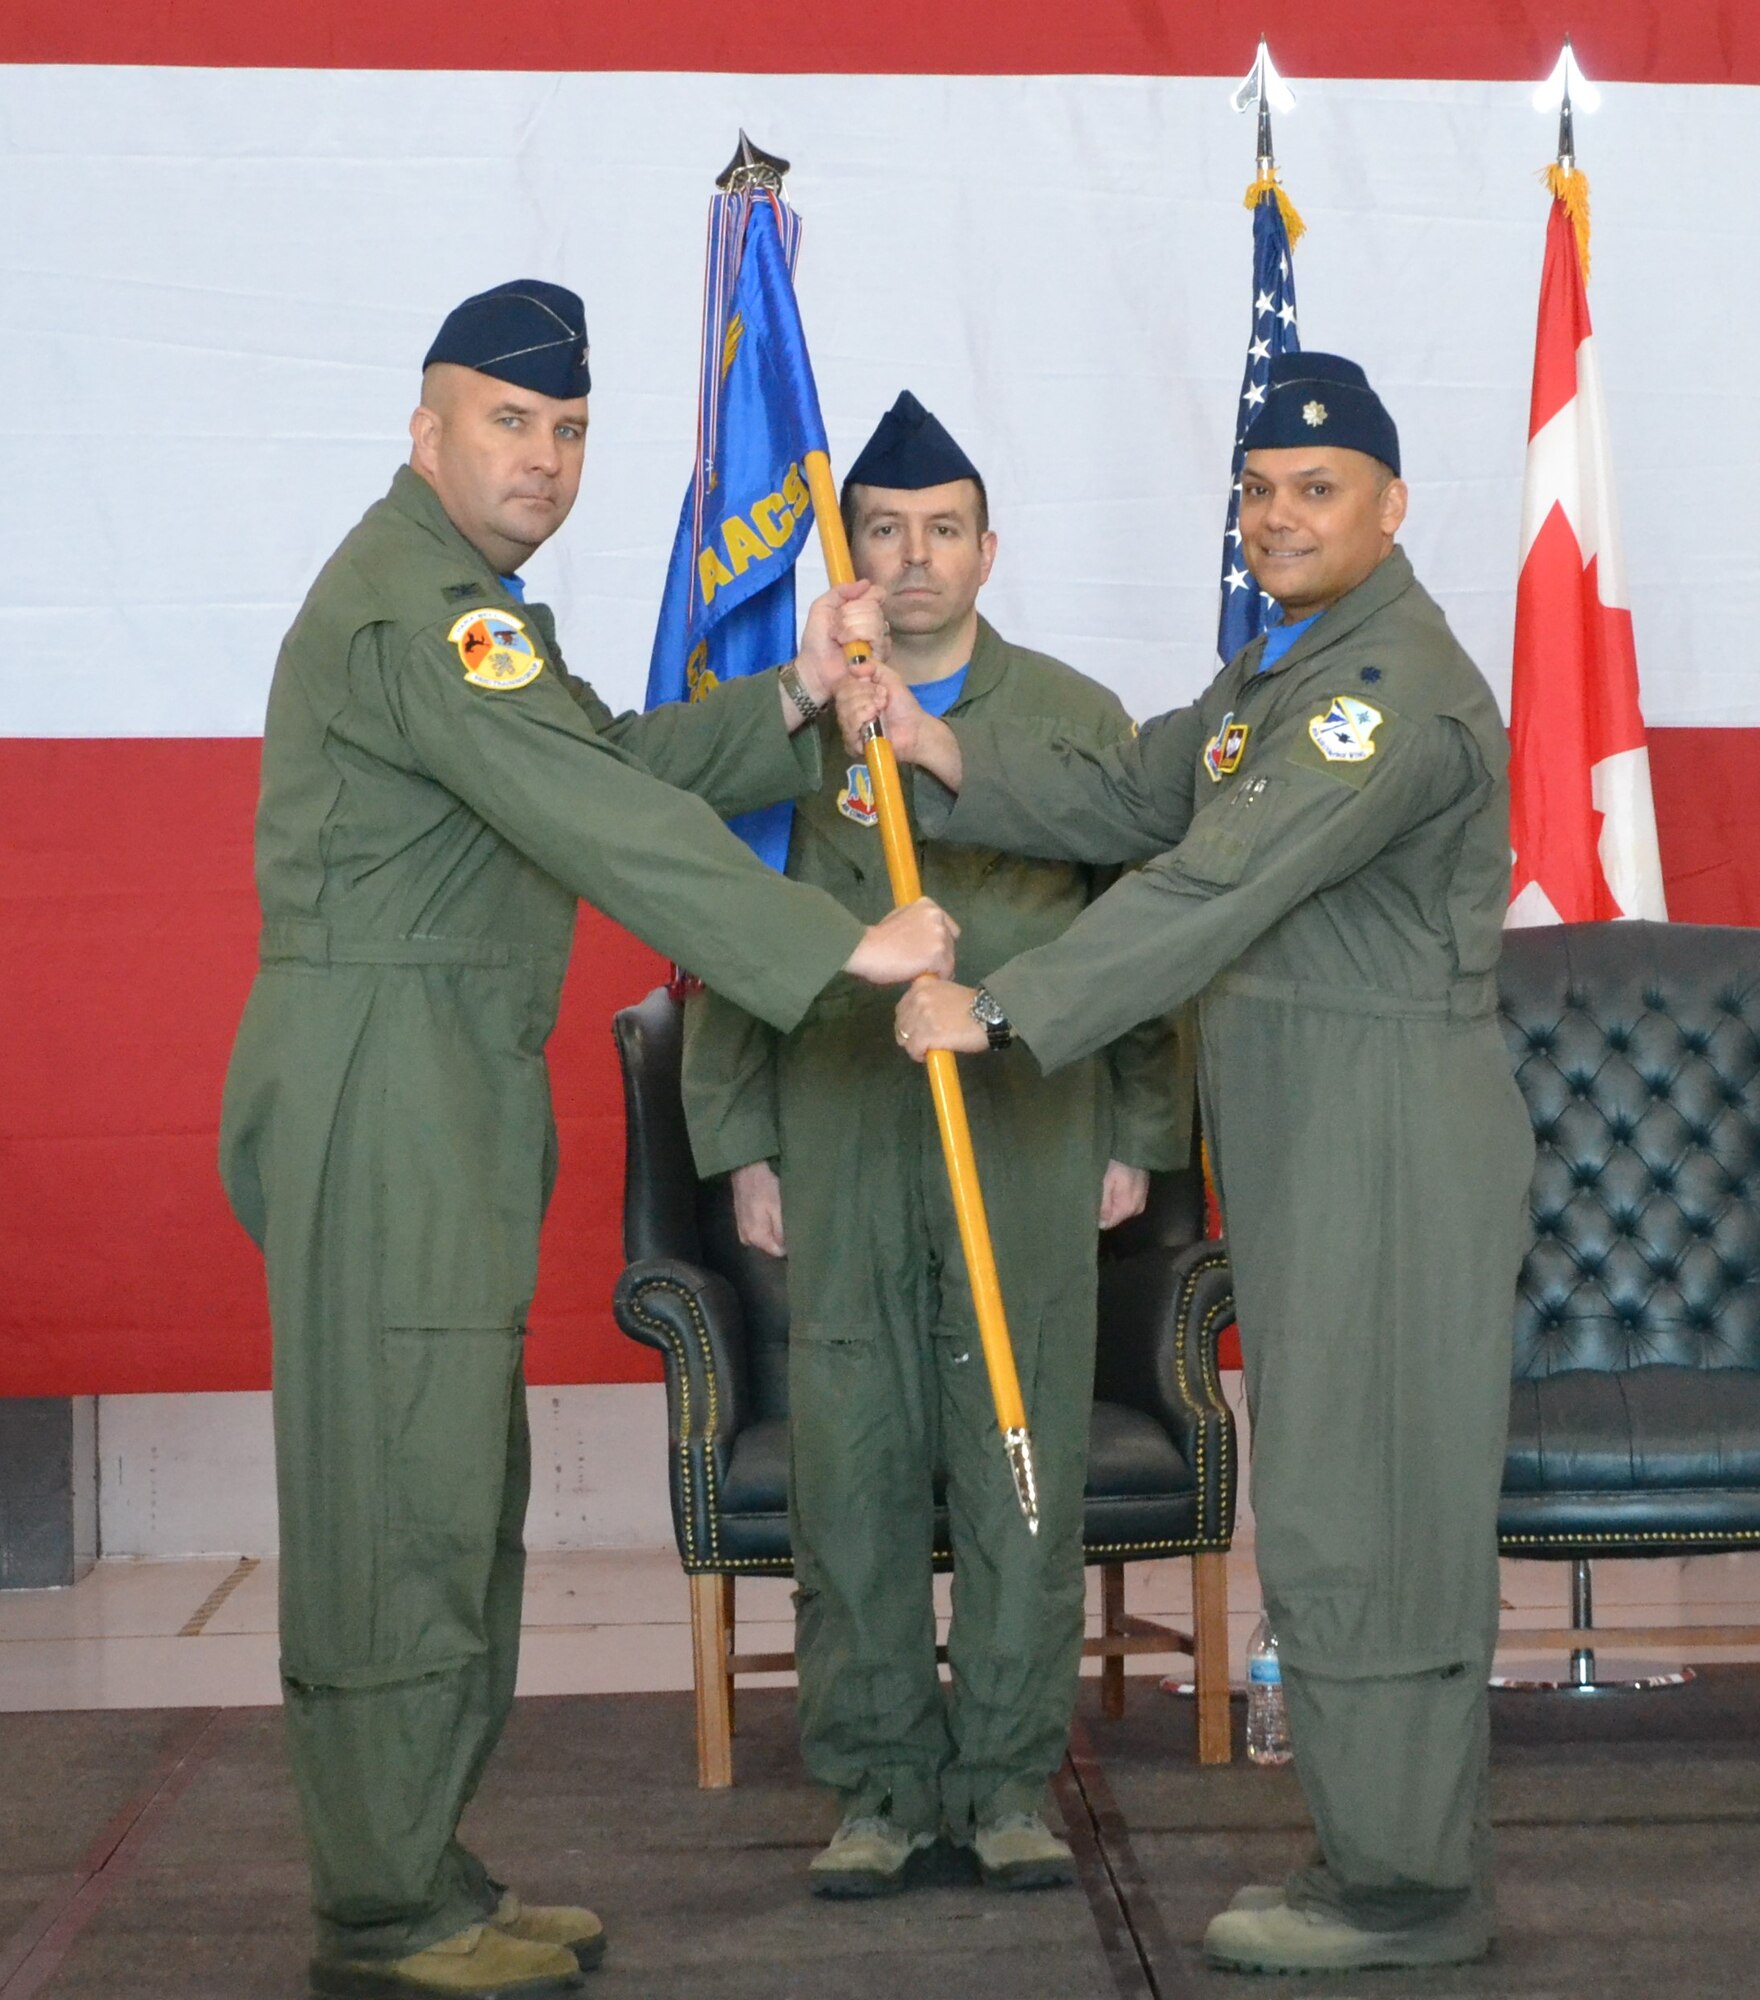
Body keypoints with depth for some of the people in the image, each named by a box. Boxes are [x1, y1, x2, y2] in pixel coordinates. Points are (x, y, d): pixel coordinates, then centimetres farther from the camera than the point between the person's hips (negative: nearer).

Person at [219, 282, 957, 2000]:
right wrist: (846, 948, -24)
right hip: (380, 1078, -11)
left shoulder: (469, 600, 21)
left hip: (453, 1092, 11)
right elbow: (605, 824, -23)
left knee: (461, 1492, 14)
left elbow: (615, 761, 17)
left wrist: (790, 700, 4)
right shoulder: (406, 605, -15)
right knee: (397, 1491, -6)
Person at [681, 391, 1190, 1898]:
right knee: (854, 1476, 2)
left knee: (1024, 1474, 2)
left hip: (1032, 1149, 0)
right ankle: (880, 1786, 14)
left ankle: (1010, 1784, 13)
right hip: (840, 1158, 0)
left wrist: (1137, 1139, 4)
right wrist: (742, 1147, 4)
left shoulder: (1078, 720, 8)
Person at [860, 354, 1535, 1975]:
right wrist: (944, 753, -1)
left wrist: (1000, 1010, -26)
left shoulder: (1400, 687, -17)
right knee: (1357, 1504, 14)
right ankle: (1400, 1857, 24)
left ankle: (1404, 1888, 7)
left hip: (1391, 1139, -10)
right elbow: (1127, 805, 13)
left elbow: (1215, 890, -25)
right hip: (1306, 1149, 10)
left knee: (1357, 1511, -4)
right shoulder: (1280, 670, 18)